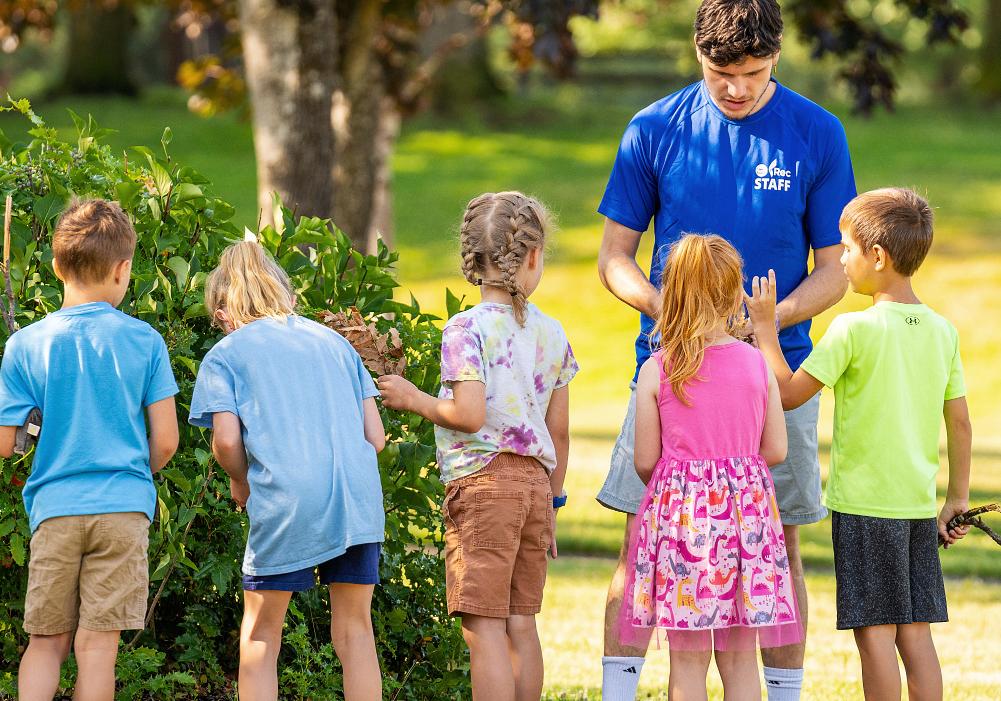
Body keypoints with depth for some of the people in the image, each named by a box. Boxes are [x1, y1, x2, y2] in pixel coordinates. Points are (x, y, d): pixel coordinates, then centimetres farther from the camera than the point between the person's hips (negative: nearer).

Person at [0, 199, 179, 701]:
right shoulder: (143, 340, -1)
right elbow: (165, 441, -1)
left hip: (54, 509, 1)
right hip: (124, 509, 0)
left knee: (47, 641, 8)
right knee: (97, 645, 0)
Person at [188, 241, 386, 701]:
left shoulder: (225, 355, 9)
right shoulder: (333, 341, 21)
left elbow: (226, 441, -5)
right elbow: (376, 437, 15)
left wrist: (241, 483, 14)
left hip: (286, 498, -3)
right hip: (359, 498, 4)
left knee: (260, 636, 9)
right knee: (354, 631, 9)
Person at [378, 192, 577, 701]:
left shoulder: (467, 329, -9)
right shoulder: (552, 334, 9)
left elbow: (469, 414, -19)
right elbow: (559, 431, 13)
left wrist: (414, 399, -2)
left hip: (484, 482, -6)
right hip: (536, 483, 6)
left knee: (484, 626, -7)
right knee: (521, 625, 11)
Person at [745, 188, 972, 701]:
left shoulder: (854, 329, -13)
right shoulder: (942, 331, 5)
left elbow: (788, 393, -9)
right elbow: (959, 421, 9)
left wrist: (765, 329, 2)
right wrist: (958, 497, 18)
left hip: (864, 504, -6)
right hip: (920, 505, 6)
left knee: (875, 632, -2)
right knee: (916, 632, 9)